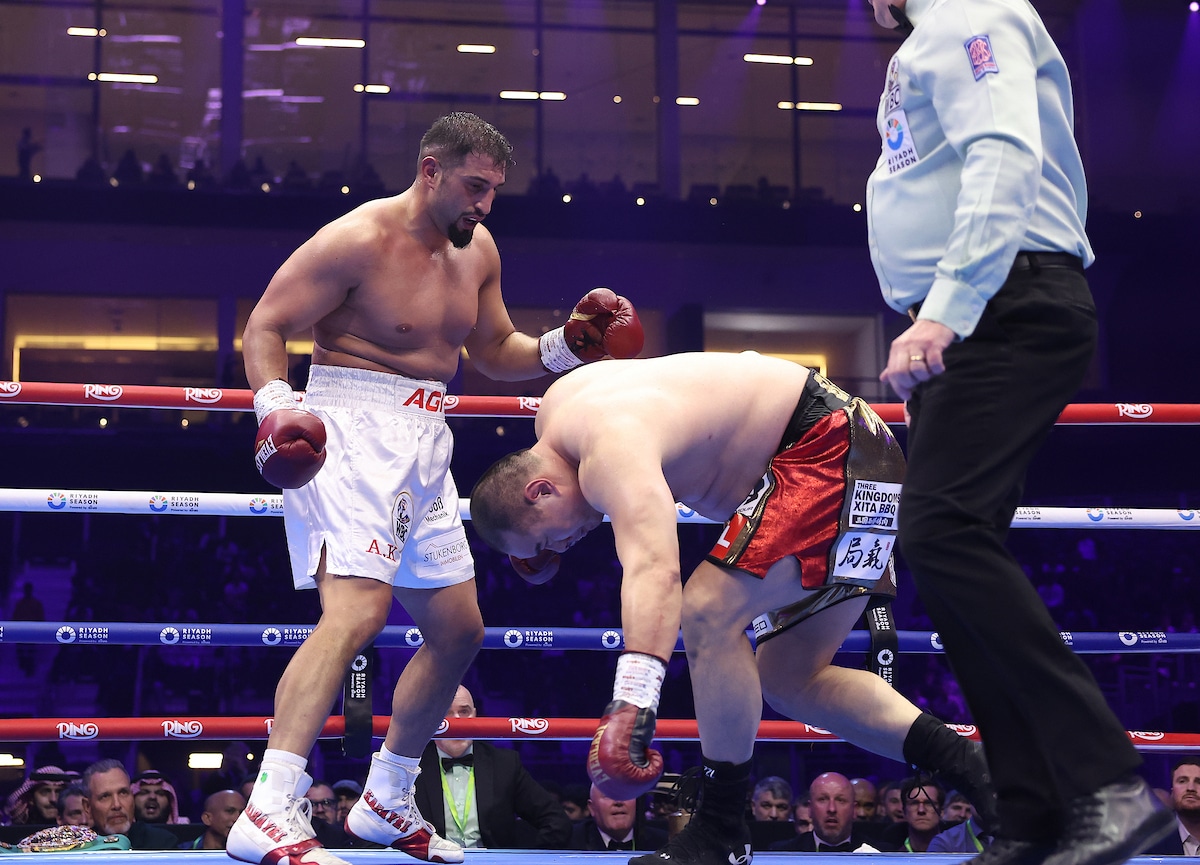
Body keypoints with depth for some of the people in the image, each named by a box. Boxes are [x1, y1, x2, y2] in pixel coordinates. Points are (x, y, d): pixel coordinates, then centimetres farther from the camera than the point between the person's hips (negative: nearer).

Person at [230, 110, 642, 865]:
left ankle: (386, 801, 30)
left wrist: (566, 346, 6)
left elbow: (494, 351, 24)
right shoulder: (359, 239, -13)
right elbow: (265, 327, -12)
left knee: (458, 632, 14)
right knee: (357, 612, -27)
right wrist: (275, 405, -30)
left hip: (425, 448, 9)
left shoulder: (478, 251, 11)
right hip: (353, 433, -9)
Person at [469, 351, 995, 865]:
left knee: (708, 612, -24)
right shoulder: (558, 406, 2)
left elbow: (653, 569, -46)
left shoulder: (611, 448, -28)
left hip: (831, 449, -12)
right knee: (789, 681, 10)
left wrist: (632, 699, -57)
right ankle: (975, 770, 7)